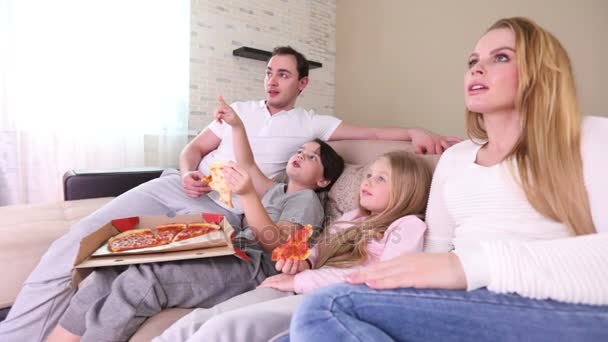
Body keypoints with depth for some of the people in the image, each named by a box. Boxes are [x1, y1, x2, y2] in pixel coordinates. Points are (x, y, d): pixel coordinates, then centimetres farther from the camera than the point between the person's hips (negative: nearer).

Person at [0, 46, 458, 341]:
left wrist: (416, 132, -14)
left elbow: (369, 132, 2)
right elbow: (195, 148, 19)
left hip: (224, 211, -4)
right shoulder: (241, 109, 20)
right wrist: (188, 173, -4)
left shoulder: (311, 123, 10)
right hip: (178, 186, 5)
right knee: (76, 243, -9)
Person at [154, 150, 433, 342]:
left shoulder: (408, 226, 2)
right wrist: (301, 262, -2)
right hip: (298, 291, 7)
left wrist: (301, 280, -13)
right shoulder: (351, 218, 25)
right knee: (199, 319, -15)